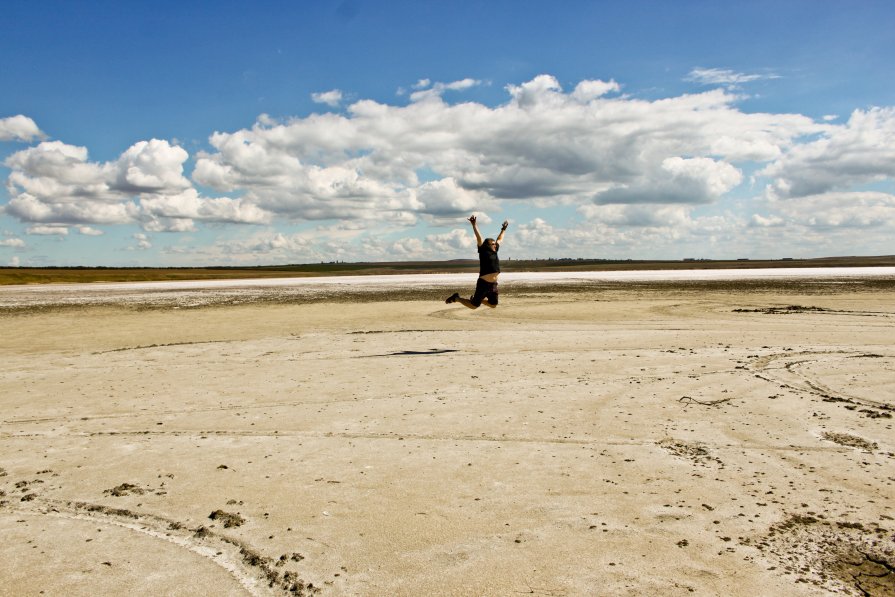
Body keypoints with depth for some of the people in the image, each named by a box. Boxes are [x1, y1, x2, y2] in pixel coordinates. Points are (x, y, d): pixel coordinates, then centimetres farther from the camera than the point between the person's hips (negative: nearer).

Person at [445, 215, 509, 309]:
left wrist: (503, 229, 34)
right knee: (474, 306, -1)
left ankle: (475, 298, 33)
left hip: (493, 284, 7)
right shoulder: (484, 251, -8)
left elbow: (499, 239, 24)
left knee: (493, 305, 15)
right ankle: (456, 298, 20)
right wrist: (474, 225, -24)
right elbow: (479, 238, -16)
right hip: (483, 284, -7)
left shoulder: (494, 252, 10)